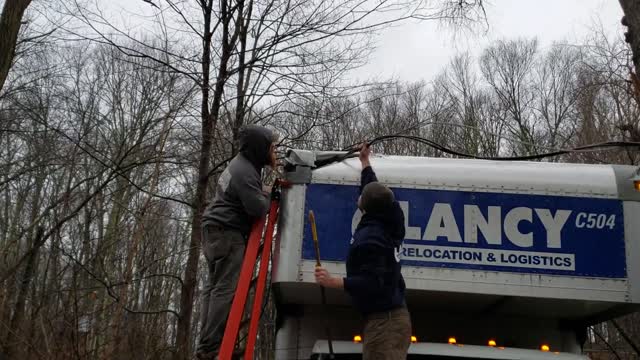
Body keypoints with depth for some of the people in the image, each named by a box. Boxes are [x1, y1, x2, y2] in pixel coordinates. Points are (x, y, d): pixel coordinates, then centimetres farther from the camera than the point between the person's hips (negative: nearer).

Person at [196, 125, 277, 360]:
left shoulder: (243, 164, 15)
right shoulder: (245, 173, -17)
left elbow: (251, 196, 32)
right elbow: (258, 209, -20)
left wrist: (265, 192, 14)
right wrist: (267, 195, 0)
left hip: (217, 229, 11)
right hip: (227, 232, -11)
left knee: (215, 285, 9)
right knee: (226, 288, -14)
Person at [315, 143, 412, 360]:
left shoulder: (369, 237, -18)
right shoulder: (388, 224, 7)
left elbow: (373, 282, -23)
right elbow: (375, 191, 25)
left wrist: (333, 282, -28)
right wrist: (365, 162, 39)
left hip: (382, 320, -10)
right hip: (394, 315, 10)